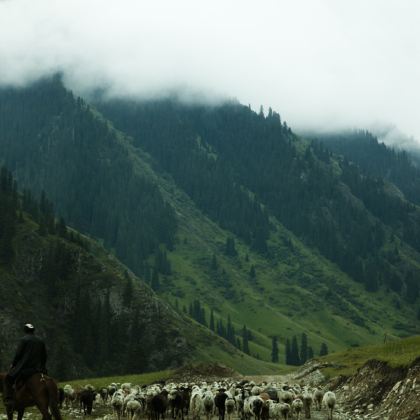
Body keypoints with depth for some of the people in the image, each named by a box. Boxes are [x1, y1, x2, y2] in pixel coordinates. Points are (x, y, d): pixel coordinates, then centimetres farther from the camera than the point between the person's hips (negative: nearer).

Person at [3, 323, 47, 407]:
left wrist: (13, 364, 7)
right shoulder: (41, 341, 13)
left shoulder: (24, 339, -5)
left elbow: (18, 354, -7)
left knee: (8, 379, 4)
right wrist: (41, 366, 25)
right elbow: (44, 356, 14)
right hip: (38, 368, 6)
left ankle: (9, 399, -11)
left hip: (25, 368, -5)